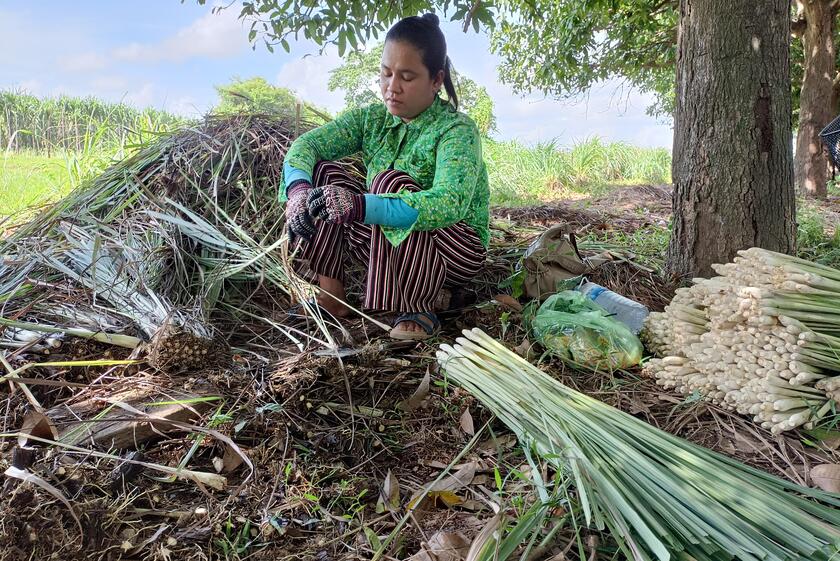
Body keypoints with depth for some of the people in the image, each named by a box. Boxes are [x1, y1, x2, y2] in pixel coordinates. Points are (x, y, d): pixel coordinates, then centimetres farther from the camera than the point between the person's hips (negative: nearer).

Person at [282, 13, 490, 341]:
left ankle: (419, 309, -21)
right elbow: (305, 144, -12)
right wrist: (299, 188, -36)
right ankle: (331, 293, -10)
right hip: (389, 246, 6)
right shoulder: (372, 119, -1)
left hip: (457, 249, -6)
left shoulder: (457, 129, -20)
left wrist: (362, 206, -53)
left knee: (390, 181, -31)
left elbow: (450, 204, -40)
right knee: (324, 172, -8)